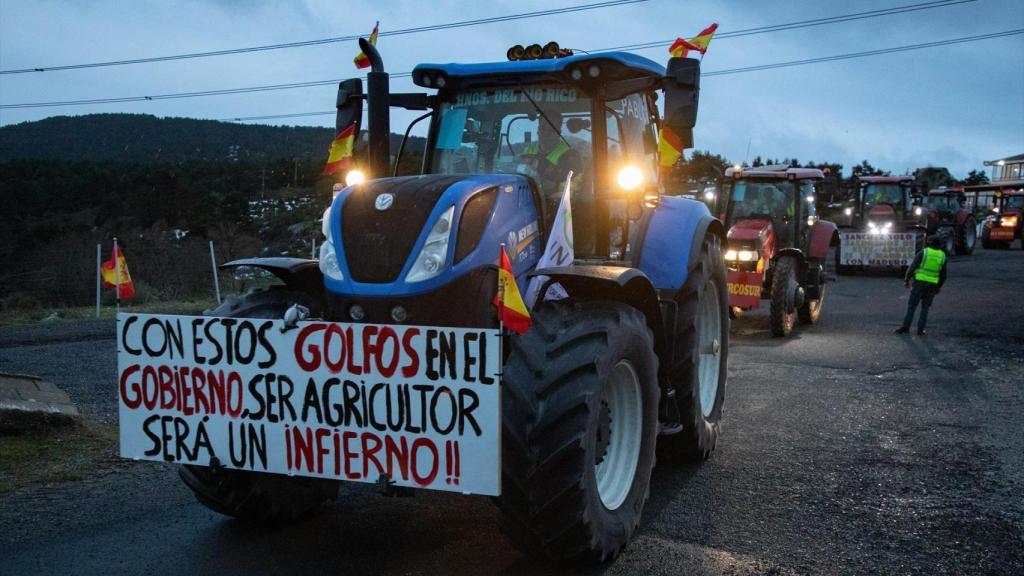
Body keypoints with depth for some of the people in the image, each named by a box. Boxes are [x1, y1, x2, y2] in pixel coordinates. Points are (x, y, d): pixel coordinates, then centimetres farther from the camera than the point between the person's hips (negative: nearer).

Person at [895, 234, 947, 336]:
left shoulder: (923, 253, -7)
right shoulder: (942, 256, 3)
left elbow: (912, 267, -11)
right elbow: (943, 275, 7)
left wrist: (907, 280, 0)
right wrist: (939, 287, 18)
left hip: (920, 283, -3)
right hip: (932, 285, 3)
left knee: (912, 305, 4)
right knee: (925, 307, 10)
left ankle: (905, 327, 3)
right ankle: (920, 329, 4)